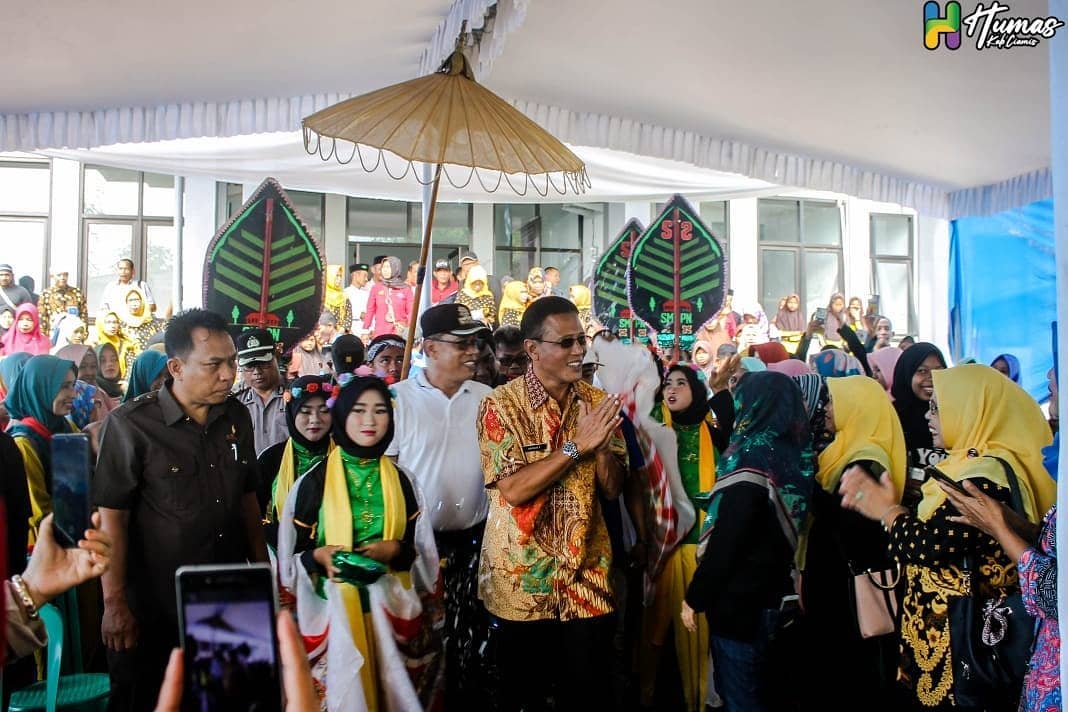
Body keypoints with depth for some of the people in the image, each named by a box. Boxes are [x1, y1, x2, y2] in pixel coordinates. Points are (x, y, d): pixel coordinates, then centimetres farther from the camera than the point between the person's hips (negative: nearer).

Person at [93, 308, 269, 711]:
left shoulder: (237, 417, 1)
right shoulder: (131, 425, -14)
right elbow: (111, 517, -12)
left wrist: (261, 567, 10)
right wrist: (114, 602, -13)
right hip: (153, 606, -4)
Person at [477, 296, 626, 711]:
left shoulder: (597, 403, 2)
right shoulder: (502, 404, -10)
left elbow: (612, 488, 0)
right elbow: (513, 489, -19)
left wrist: (603, 443, -19)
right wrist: (576, 446, -22)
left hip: (587, 576, 3)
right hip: (522, 580, -3)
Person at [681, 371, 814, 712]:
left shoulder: (752, 459, -21)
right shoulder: (795, 454, 3)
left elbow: (725, 540, -23)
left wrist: (694, 597, -12)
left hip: (739, 597, -8)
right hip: (773, 592, 8)